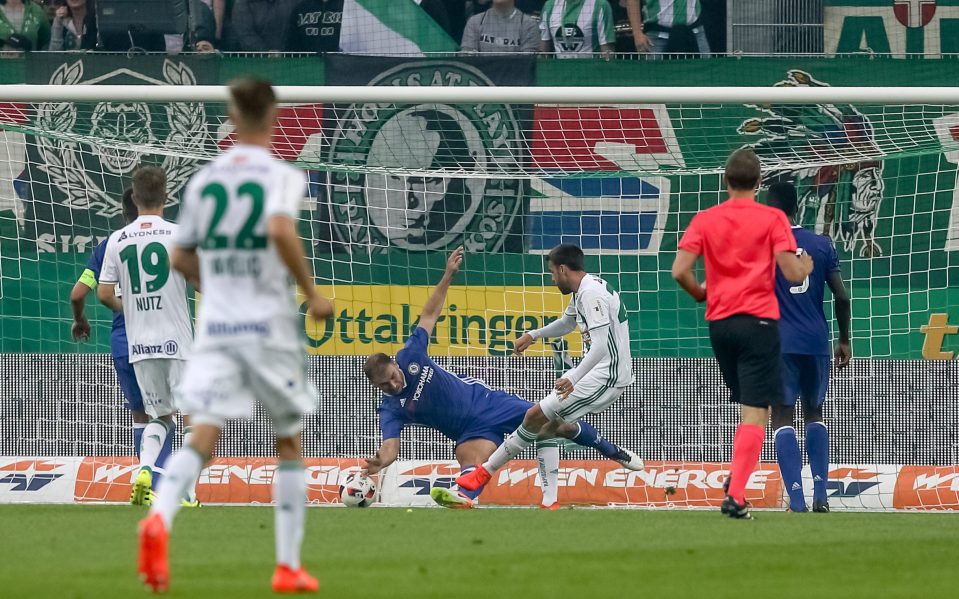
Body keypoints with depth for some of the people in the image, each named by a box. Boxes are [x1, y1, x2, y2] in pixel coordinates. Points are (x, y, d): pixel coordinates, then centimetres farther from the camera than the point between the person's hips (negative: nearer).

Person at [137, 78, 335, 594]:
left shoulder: (204, 180, 10)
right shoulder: (281, 176, -4)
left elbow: (181, 258, 17)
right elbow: (281, 230, -24)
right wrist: (311, 292, -13)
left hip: (215, 325, 3)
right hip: (270, 325, -3)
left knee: (203, 432, -9)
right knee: (288, 443, 13)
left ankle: (159, 518, -38)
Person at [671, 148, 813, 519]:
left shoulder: (705, 220, 5)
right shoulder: (772, 219, -4)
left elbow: (680, 271, -4)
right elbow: (792, 273, -9)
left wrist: (700, 294, 16)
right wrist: (806, 267, 14)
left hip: (719, 322, 4)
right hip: (758, 321, -4)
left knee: (749, 407, 24)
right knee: (756, 413, -6)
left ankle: (737, 475, 15)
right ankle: (735, 495, -17)